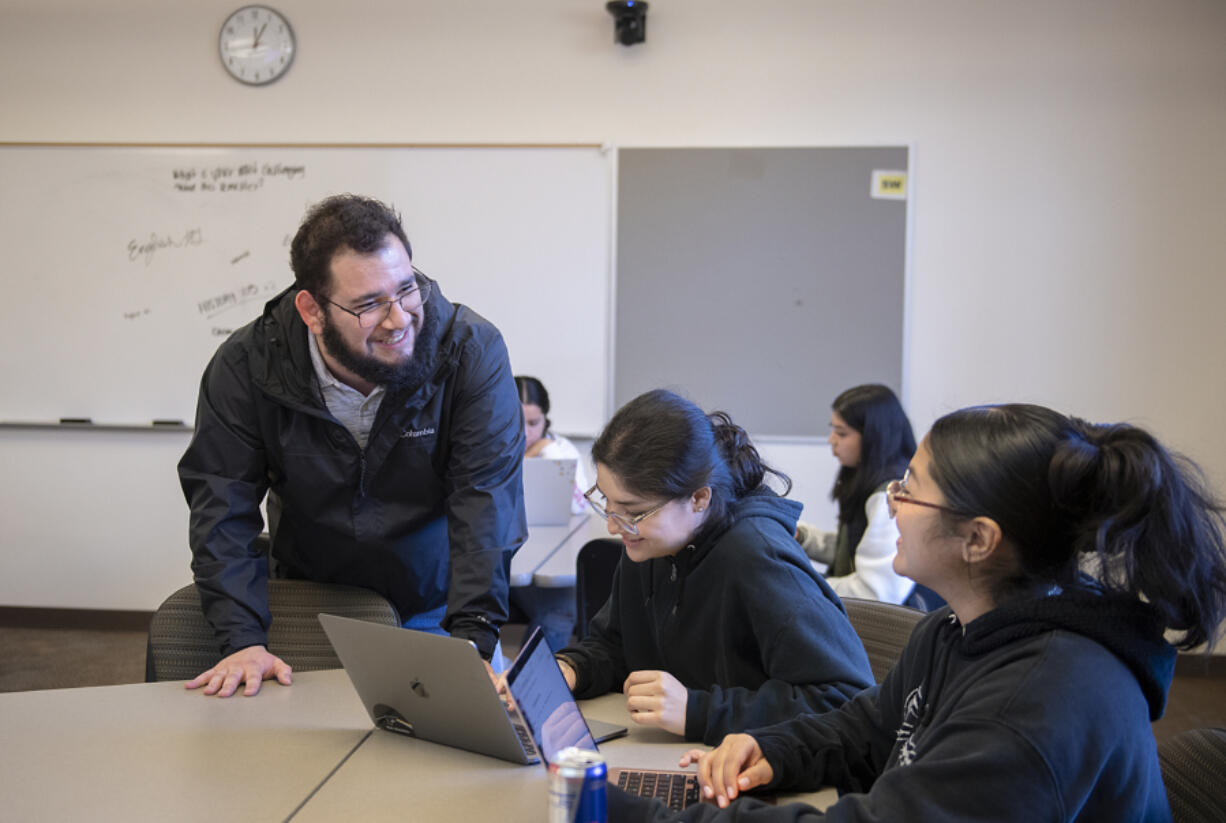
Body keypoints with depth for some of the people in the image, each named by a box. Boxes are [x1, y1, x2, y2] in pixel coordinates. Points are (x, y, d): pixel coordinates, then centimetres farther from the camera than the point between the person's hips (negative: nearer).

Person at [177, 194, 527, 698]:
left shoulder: (473, 352, -20)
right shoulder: (245, 367, -15)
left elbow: (487, 500, -24)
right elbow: (223, 509, -14)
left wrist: (473, 637, -33)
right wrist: (243, 641, -25)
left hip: (437, 607, -1)